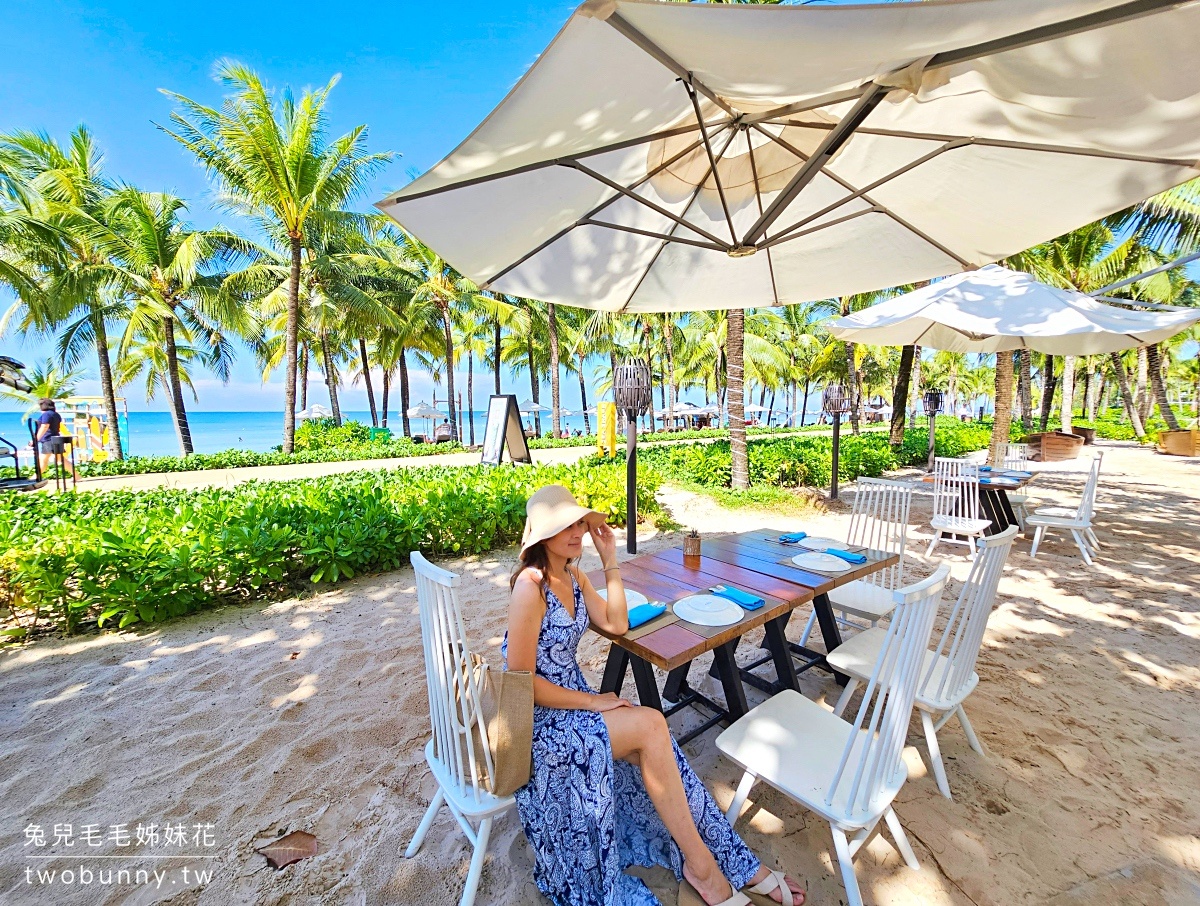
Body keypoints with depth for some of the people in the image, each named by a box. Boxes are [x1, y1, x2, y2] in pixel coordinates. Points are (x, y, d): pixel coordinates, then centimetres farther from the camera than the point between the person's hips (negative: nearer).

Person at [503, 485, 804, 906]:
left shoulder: (572, 576, 2)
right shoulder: (530, 587, -23)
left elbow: (617, 625, 2)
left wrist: (610, 560, -4)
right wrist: (594, 702, -16)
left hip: (573, 698, 7)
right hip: (538, 718, -7)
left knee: (653, 740, -12)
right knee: (650, 724, -21)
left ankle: (732, 862, 0)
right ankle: (702, 864, -3)